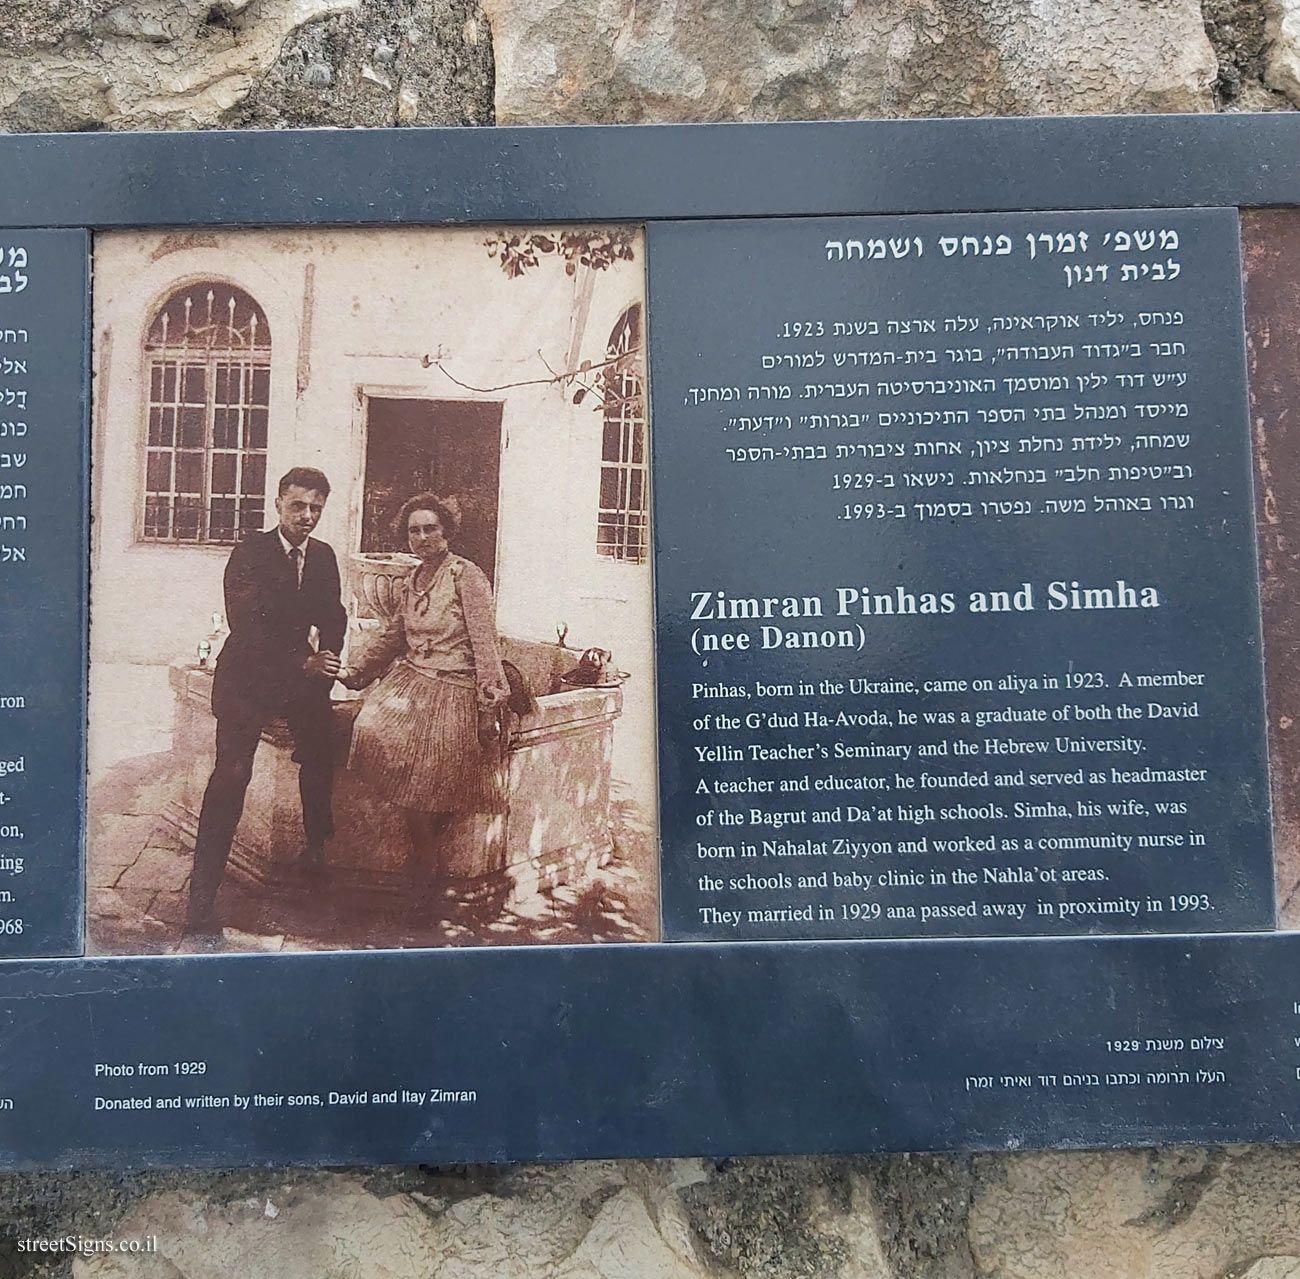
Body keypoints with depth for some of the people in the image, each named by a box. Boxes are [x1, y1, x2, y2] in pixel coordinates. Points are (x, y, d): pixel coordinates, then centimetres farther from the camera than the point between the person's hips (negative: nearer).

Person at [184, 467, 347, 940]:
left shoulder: (324, 557, 3)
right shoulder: (249, 555, -14)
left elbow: (333, 617, 12)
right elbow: (245, 628, -20)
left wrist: (325, 664, -4)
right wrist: (304, 665, -22)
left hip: (303, 670, 6)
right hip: (248, 675, -5)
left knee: (320, 761, 12)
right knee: (230, 777, -11)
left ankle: (317, 848, 39)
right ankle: (202, 901, -6)